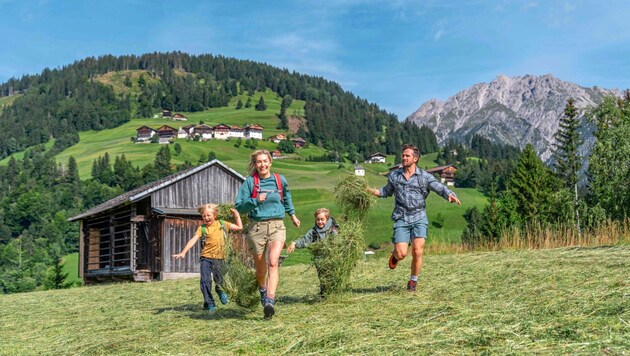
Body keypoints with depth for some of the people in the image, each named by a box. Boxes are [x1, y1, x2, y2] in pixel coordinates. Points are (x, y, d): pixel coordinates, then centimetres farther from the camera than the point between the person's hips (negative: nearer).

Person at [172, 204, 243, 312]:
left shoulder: (222, 224, 7)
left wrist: (236, 215, 7)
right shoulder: (202, 228, 2)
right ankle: (209, 303, 2)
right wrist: (183, 252, -19)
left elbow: (239, 227, 14)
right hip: (206, 258, -1)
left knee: (219, 280, 2)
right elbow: (193, 240, -9)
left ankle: (220, 290, 38)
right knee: (205, 280, -11)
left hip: (219, 258, 1)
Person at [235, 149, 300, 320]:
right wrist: (255, 201, -19)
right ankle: (263, 290, 43)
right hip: (256, 227, 0)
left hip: (277, 226, 0)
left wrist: (292, 215, 33)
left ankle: (270, 301, -27)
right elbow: (239, 206, -5)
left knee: (273, 262, -20)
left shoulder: (280, 180, 6)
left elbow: (286, 197, 27)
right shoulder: (250, 182, -2)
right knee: (260, 267, 12)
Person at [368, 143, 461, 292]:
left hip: (419, 219, -1)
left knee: (417, 253, -8)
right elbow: (387, 191, 23)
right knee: (402, 253, -11)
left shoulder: (425, 177, 1)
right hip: (401, 219, 1)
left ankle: (413, 282, 13)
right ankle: (395, 254, 28)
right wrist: (371, 191, 6)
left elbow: (441, 189, -3)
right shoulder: (394, 176, 8)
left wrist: (450, 195, -25)